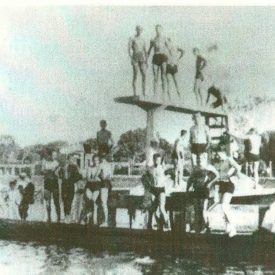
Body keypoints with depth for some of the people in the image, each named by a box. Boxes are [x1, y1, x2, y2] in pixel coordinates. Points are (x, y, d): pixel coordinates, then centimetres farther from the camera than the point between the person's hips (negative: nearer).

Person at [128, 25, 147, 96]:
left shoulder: (143, 40, 17)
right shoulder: (132, 39, 2)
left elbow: (145, 51, 18)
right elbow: (129, 49, -8)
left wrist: (146, 61, 12)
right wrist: (131, 58, -20)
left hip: (142, 59, 4)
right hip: (135, 58, -4)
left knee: (144, 75, -6)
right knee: (135, 75, -5)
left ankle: (144, 92, 0)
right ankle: (135, 93, -3)